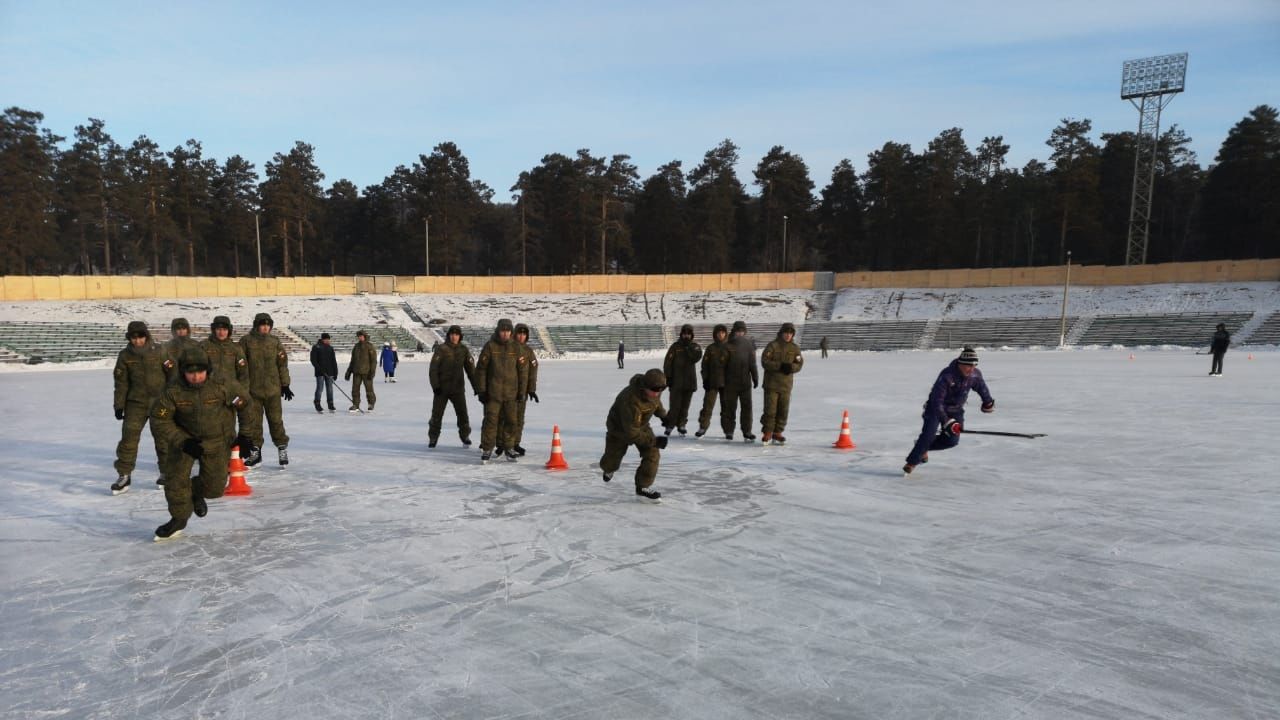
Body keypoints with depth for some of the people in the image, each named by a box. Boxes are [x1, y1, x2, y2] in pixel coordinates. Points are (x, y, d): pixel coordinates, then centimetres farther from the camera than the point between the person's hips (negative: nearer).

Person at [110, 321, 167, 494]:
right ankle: (124, 475, 2)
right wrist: (118, 405, 2)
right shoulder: (125, 355, 0)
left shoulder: (159, 352, -4)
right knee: (129, 437, -6)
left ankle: (166, 472, 23)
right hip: (136, 402, 1)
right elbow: (121, 382, 4)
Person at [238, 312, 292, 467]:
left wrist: (285, 385, 6)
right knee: (252, 421, 6)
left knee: (276, 419, 3)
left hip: (272, 389, 0)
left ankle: (282, 448, 14)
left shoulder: (275, 341, 5)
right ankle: (255, 451, 16)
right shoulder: (246, 341, -1)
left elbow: (283, 364, 8)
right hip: (252, 389, 0)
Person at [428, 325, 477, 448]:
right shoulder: (441, 349, -7)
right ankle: (433, 437, 18)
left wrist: (476, 386, 1)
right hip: (442, 388, -2)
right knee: (437, 414, 5)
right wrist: (435, 385, -15)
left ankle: (465, 435, 22)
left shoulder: (464, 350, 2)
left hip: (458, 388, 2)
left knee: (462, 413, 5)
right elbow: (433, 368, -9)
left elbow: (471, 369, 5)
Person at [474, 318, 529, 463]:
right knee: (491, 420, -3)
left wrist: (522, 391, 4)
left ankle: (508, 448, 19)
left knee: (510, 421, 6)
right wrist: (481, 390, -3)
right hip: (492, 392, -2)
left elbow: (523, 369, 7)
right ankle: (487, 448, 7)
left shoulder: (516, 348, 3)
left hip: (511, 392, 2)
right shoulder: (490, 346, -2)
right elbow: (481, 368, 0)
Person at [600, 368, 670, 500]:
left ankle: (643, 486, 3)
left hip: (641, 425, 5)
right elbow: (632, 433, -38)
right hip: (619, 428, -5)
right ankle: (609, 469, 52)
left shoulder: (654, 389, -21)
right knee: (612, 459, 14)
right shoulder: (630, 401, -44)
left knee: (652, 454, -12)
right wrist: (654, 441, -38)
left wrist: (662, 415, 15)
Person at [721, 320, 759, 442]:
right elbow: (721, 362, 1)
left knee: (747, 407, 2)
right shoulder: (728, 344, 1)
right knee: (729, 407, 2)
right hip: (730, 381, -1)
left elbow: (752, 363, 7)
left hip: (745, 381, 1)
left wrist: (755, 378, 3)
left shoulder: (749, 344, 5)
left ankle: (747, 432, 8)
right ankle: (728, 431, 10)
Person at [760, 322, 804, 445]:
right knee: (770, 409, -4)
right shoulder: (772, 346, -4)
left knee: (783, 410, 6)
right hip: (772, 383, -4)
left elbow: (799, 364, 7)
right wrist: (780, 366, -20)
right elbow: (765, 361, -10)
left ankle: (777, 433, 17)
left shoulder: (795, 348, 8)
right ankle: (767, 432, 9)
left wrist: (791, 367, -15)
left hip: (786, 384, 4)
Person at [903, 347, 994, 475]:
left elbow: (981, 387, 12)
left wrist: (988, 402, 25)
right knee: (928, 434, -18)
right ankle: (911, 462, -3)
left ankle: (923, 447, 22)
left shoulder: (975, 374, -13)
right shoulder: (946, 375, -32)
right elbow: (937, 401, -32)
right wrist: (946, 421, -37)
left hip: (955, 410, 6)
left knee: (952, 440, -3)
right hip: (936, 407, -6)